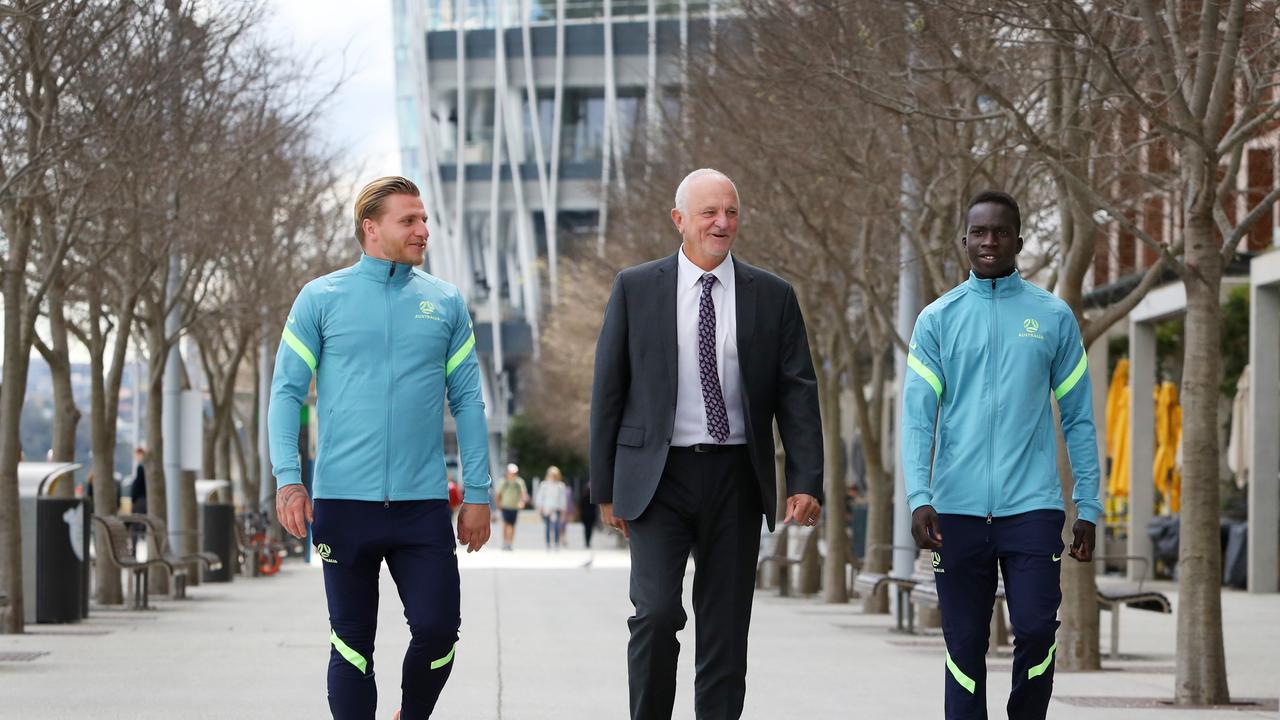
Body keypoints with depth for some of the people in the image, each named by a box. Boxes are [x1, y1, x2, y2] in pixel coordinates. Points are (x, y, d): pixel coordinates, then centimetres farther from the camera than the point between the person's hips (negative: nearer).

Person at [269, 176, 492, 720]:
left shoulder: (445, 303, 9)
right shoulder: (322, 298, 3)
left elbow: (467, 402, 9)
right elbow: (286, 392, 1)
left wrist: (477, 493, 4)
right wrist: (288, 479, -11)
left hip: (423, 505, 1)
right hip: (343, 502, -1)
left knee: (438, 629, -4)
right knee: (352, 643, 4)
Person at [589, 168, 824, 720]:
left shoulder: (772, 296, 5)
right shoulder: (635, 289, 2)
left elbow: (798, 394, 3)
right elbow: (607, 390, 4)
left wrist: (807, 482, -7)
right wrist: (605, 487, 2)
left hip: (735, 479, 2)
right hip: (658, 476, -2)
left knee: (726, 627, 5)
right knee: (657, 612, -15)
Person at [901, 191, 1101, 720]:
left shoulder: (1053, 317, 7)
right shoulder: (938, 319, 7)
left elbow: (1078, 418, 8)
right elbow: (917, 415, 0)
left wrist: (1088, 509, 4)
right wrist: (919, 498, -14)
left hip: (1033, 506, -1)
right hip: (957, 511, 1)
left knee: (1036, 630, -10)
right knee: (964, 644, 4)